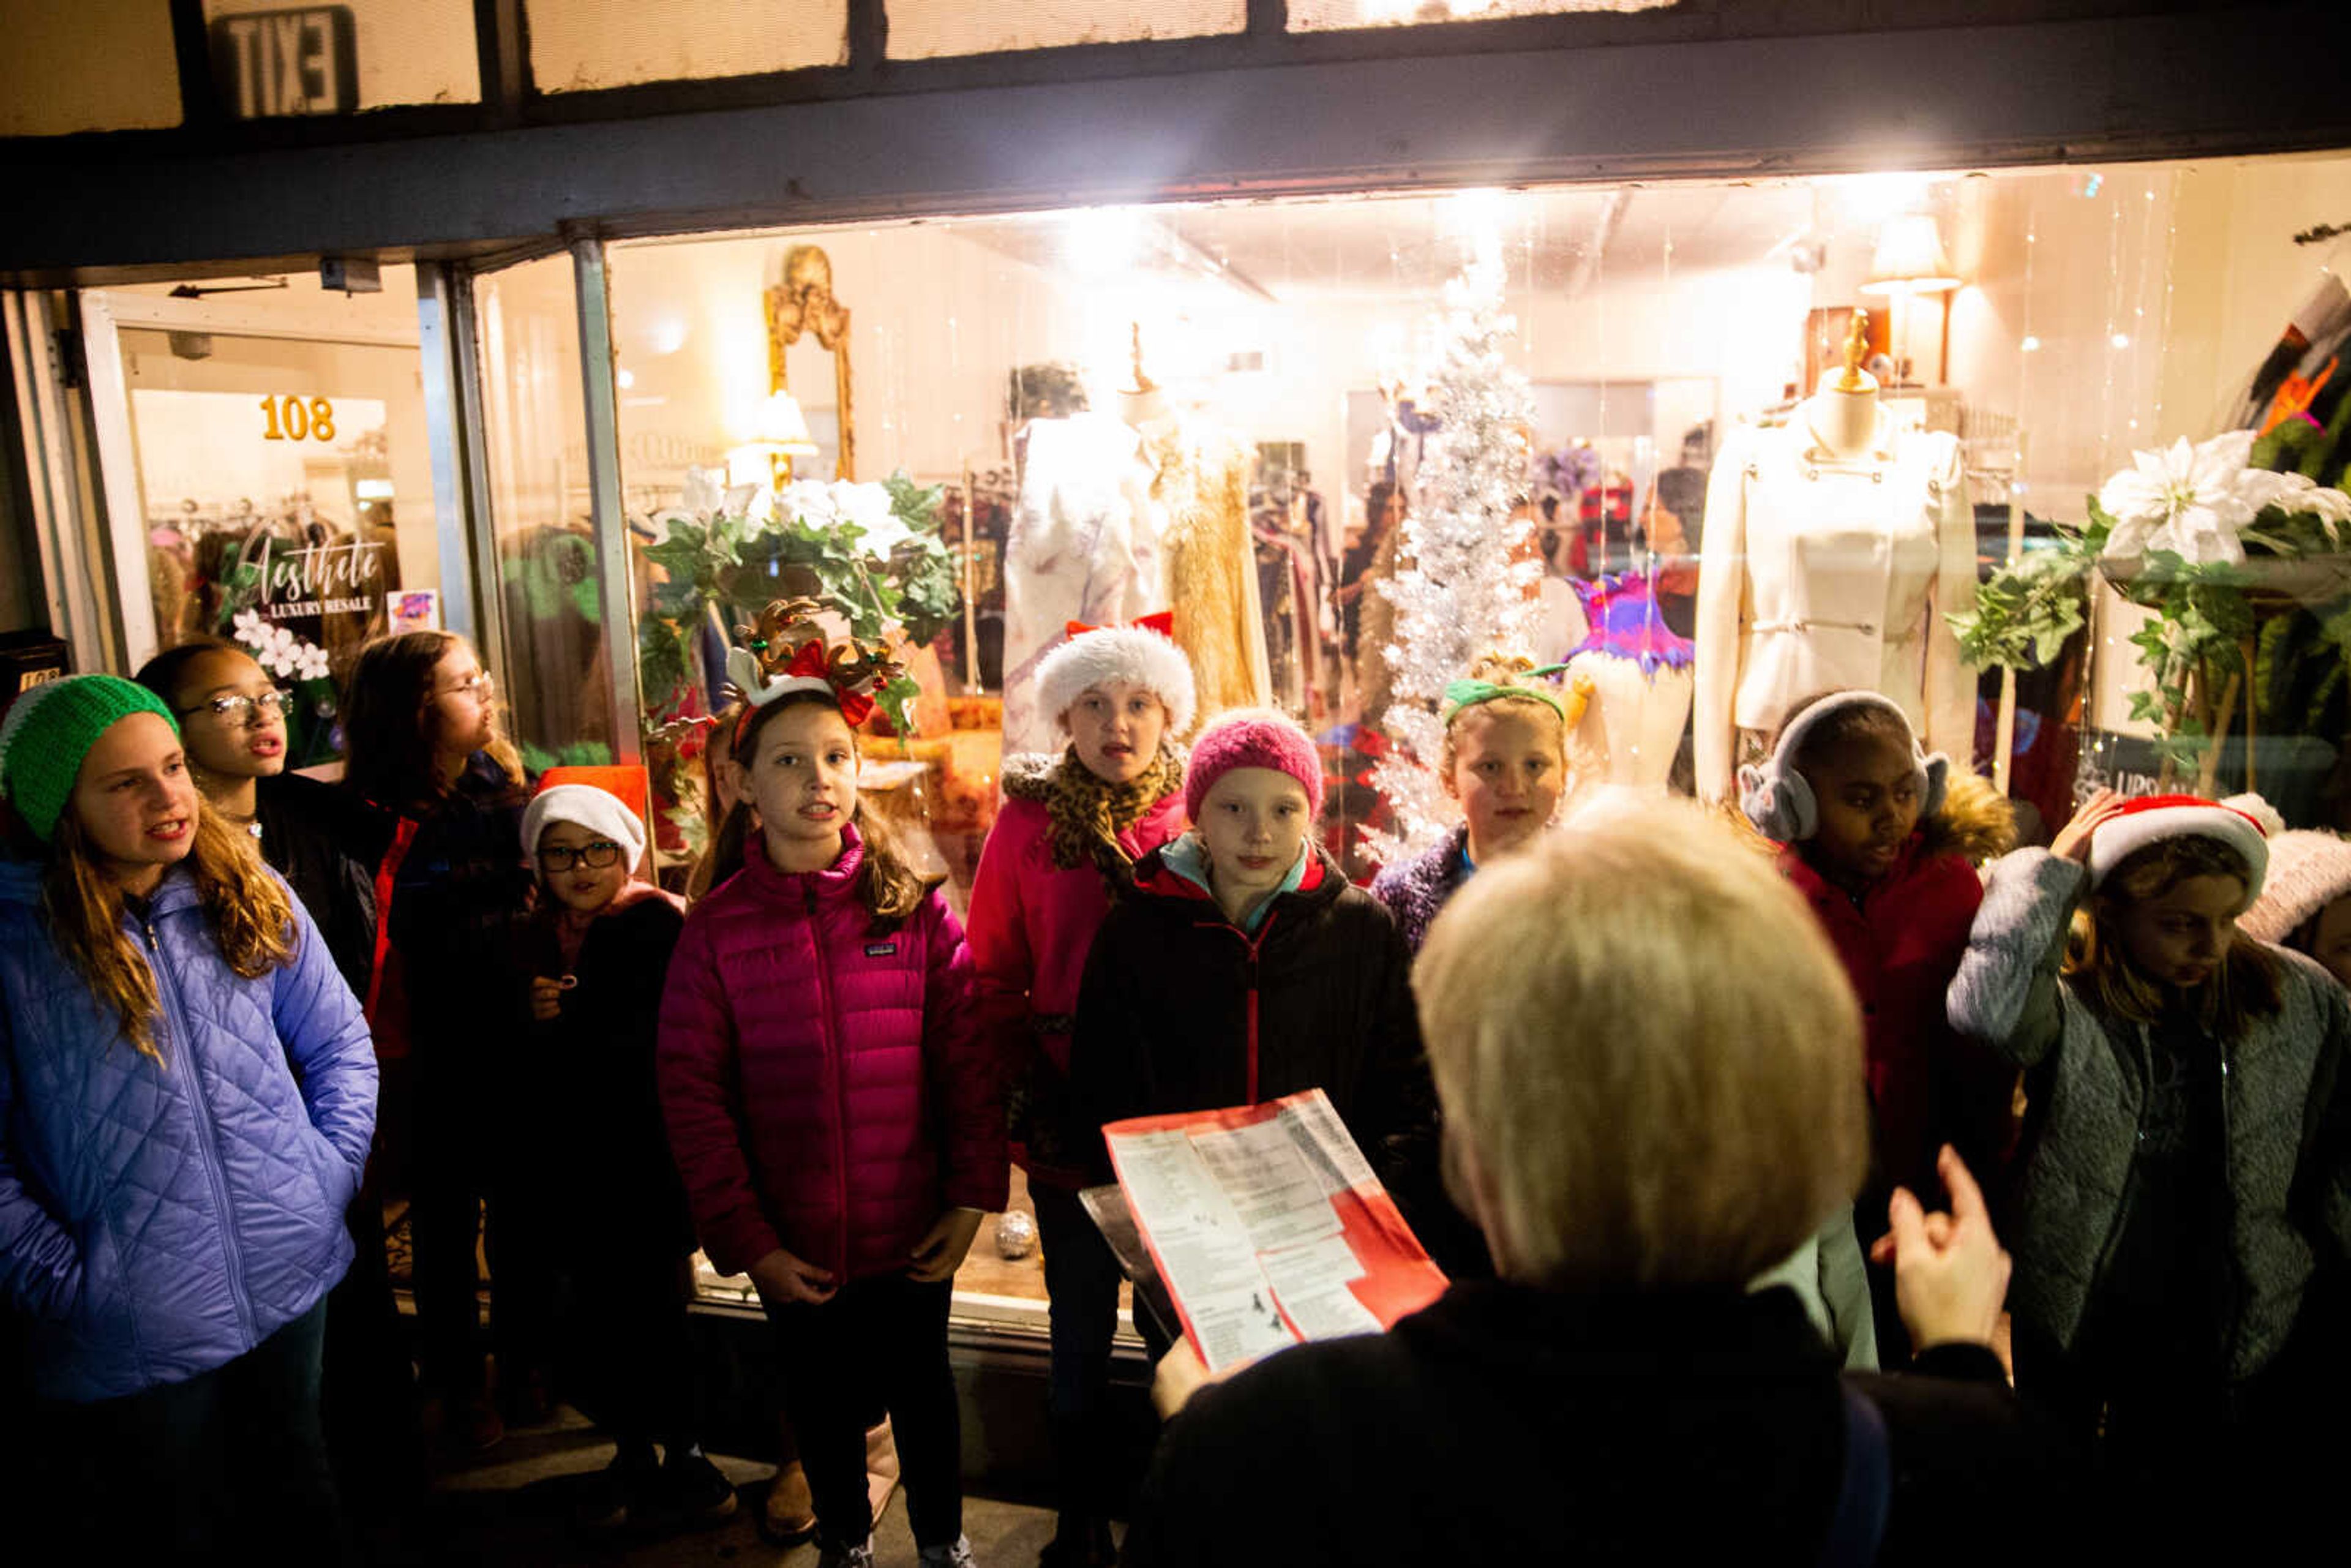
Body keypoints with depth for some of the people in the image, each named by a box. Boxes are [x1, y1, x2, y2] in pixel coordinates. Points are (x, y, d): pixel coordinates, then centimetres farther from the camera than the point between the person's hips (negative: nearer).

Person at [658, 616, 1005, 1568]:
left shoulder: (916, 910, -7)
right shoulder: (718, 928, -7)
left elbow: (968, 1060, -6)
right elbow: (692, 1096, -7)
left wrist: (971, 1200, -9)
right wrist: (744, 1239, -10)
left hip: (913, 1235, 0)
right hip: (793, 1248, 0)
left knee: (920, 1386, 20)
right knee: (821, 1399, 20)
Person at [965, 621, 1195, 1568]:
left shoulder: (1196, 820, -2)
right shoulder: (1027, 822, -1)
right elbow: (994, 980, 3)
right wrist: (1033, 1090, -5)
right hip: (1070, 1129, 0)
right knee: (1082, 1337, 13)